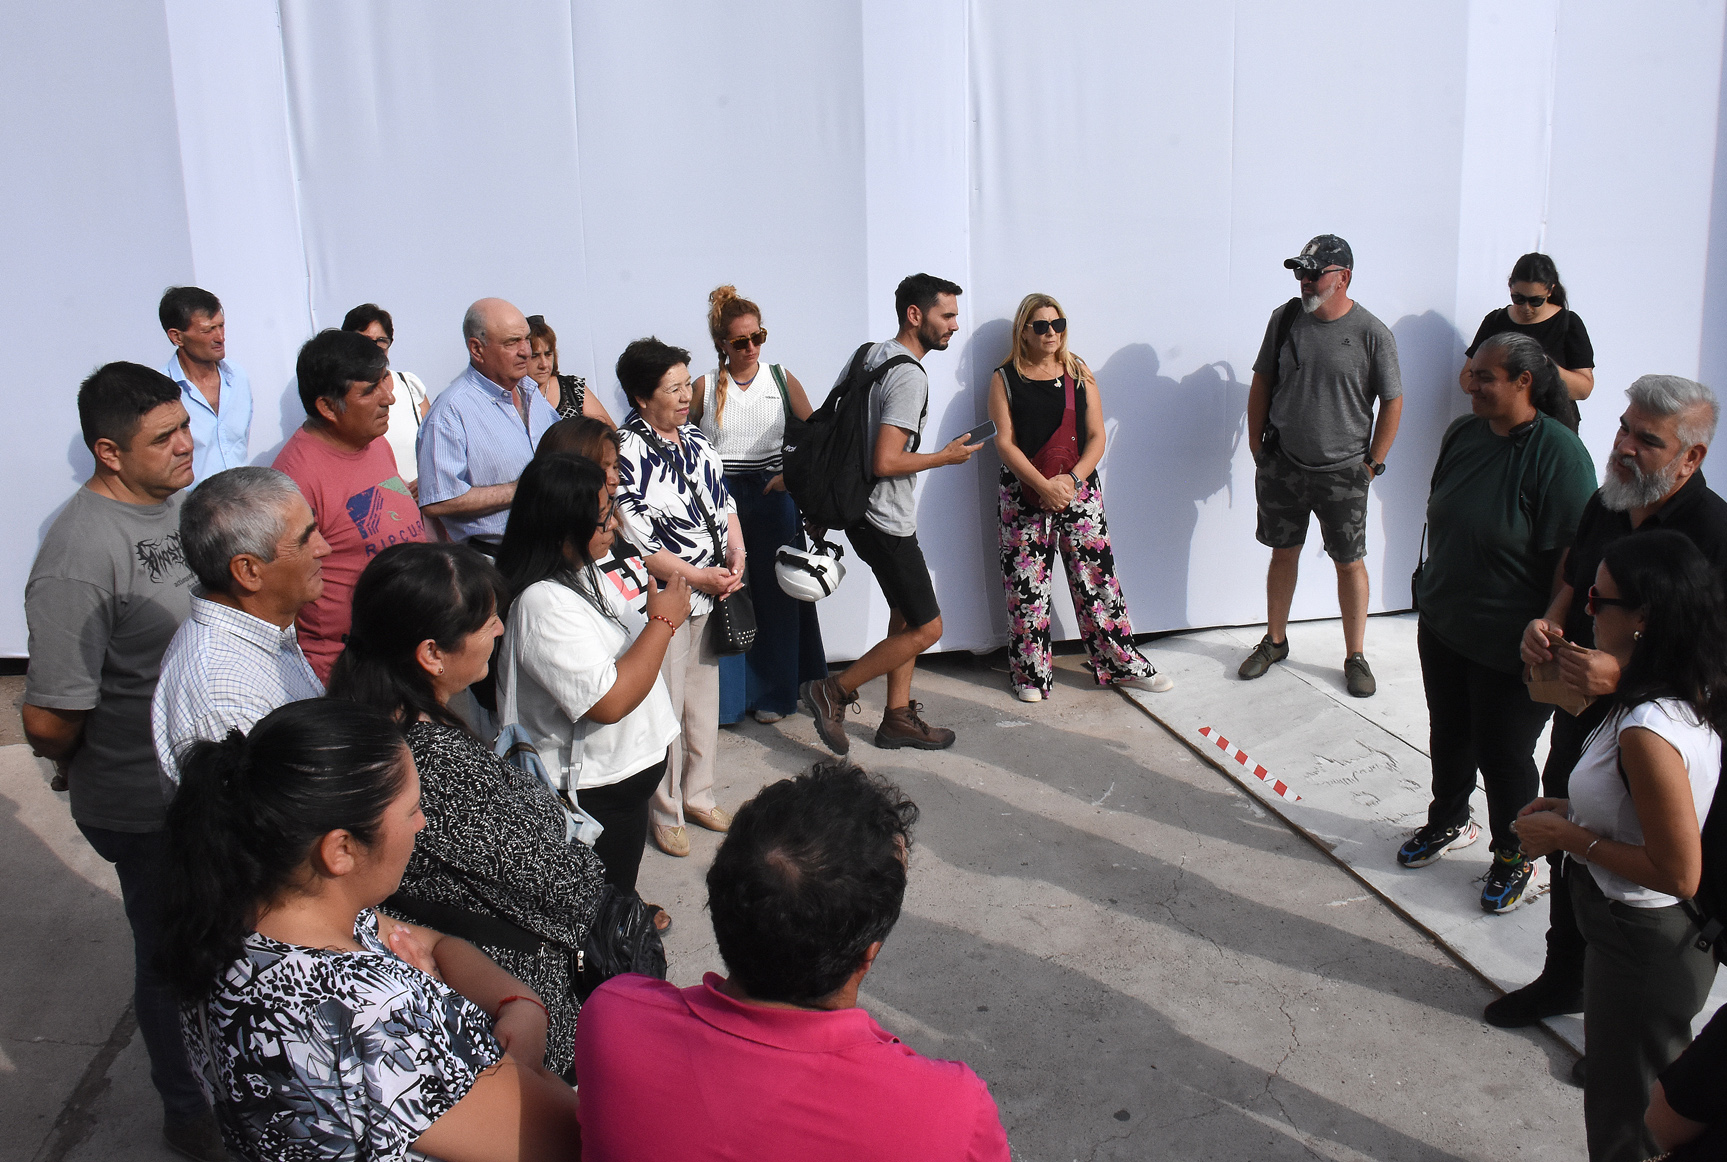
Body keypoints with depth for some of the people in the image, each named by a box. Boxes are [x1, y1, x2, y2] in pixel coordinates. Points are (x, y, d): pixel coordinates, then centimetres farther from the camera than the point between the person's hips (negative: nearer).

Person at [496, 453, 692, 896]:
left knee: (618, 892, 27)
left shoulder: (582, 572, 3)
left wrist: (664, 615, 6)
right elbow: (609, 701, -31)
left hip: (627, 770, 9)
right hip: (593, 791, -9)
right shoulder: (544, 603, -28)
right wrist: (662, 620, -24)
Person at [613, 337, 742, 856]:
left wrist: (736, 554, -1)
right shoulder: (626, 453, -16)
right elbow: (635, 543, -19)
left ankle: (698, 795, 34)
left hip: (711, 597, 7)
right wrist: (699, 577, -17)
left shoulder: (695, 438, 8)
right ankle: (666, 813, 19)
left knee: (705, 698, 17)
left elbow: (724, 502, 16)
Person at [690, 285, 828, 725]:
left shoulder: (782, 380, 4)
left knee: (775, 593, 7)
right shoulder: (706, 386, 2)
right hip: (719, 497, -1)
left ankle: (774, 693, 20)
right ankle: (726, 696, 12)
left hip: (772, 496, 1)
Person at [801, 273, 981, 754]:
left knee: (907, 614, 17)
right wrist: (947, 456, -12)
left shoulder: (869, 355, 9)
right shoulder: (910, 376, -20)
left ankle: (898, 718, 23)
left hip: (861, 510, 10)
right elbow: (885, 462, -26)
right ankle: (833, 692, 4)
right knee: (926, 628, -2)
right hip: (885, 520, -10)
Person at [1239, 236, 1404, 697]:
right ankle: (1275, 641, 29)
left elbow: (1392, 402, -3)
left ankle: (1355, 657, 17)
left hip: (1342, 472, -3)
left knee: (1350, 563, 5)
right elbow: (1262, 382, 10)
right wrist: (1256, 445, 7)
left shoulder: (1372, 333, -10)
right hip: (1281, 465, 3)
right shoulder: (1285, 318, 0)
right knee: (1283, 554, 14)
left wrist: (1372, 463, -3)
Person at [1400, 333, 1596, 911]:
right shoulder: (1462, 434, 1)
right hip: (1442, 626, 6)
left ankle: (1516, 855, 29)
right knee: (1449, 733, 21)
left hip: (1509, 646, -6)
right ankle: (1450, 821, 45)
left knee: (1504, 752, 7)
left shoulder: (1558, 453, -20)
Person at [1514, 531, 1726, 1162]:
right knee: (1660, 1092, 28)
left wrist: (1570, 838, -20)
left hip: (1641, 949, -9)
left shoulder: (1647, 733, -33)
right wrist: (1576, 809, 4)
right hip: (1664, 935, 9)